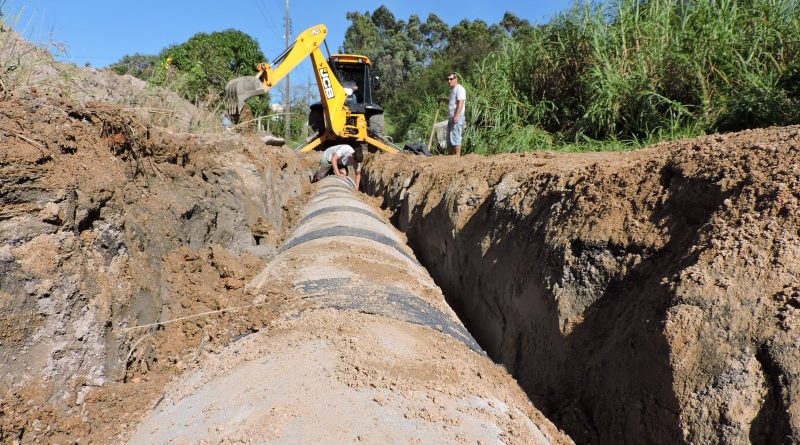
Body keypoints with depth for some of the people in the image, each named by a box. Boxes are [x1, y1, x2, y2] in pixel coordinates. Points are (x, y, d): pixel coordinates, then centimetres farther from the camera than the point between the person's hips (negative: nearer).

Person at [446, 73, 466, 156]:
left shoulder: (459, 89, -8)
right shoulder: (452, 90, 22)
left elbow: (461, 103, -19)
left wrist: (456, 116, -28)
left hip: (457, 117, -10)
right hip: (451, 117, 10)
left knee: (455, 137, -12)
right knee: (449, 139, 11)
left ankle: (457, 156, -10)